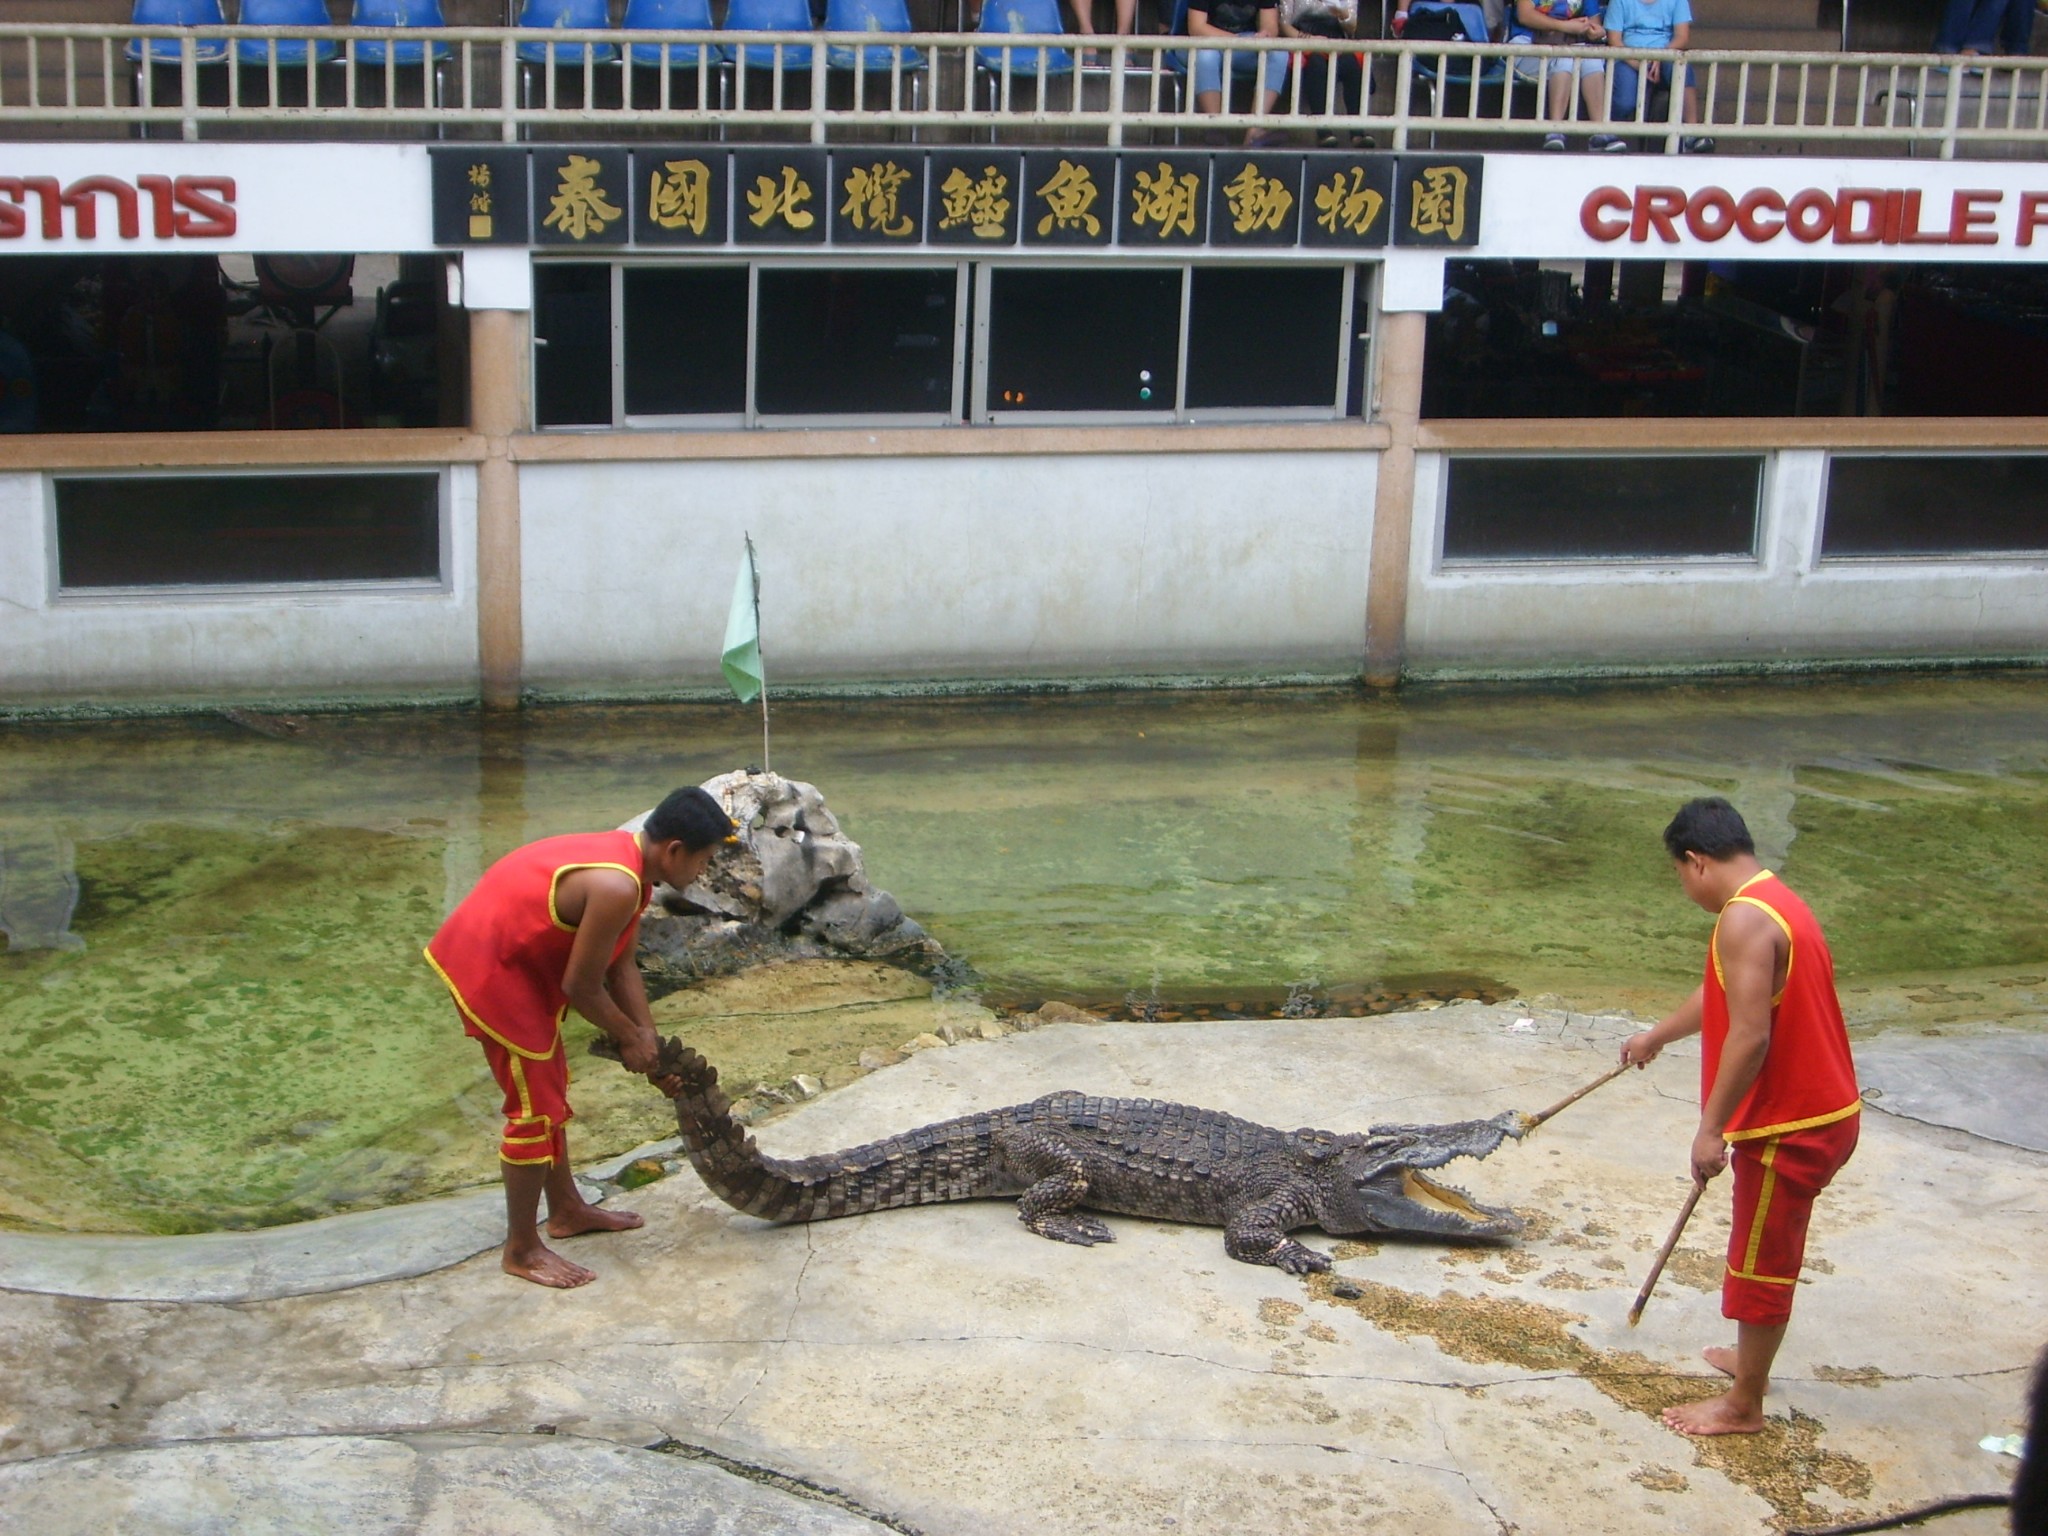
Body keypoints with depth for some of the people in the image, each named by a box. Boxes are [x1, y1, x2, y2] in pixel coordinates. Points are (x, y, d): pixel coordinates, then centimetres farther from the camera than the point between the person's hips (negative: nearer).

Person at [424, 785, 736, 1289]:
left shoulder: (630, 860, 3)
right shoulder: (616, 888, -29)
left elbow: (620, 966, 8)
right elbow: (581, 987, -21)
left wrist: (650, 1042, 4)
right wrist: (630, 1037, -5)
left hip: (520, 959, 10)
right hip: (487, 966, -10)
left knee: (551, 1089, 21)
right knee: (535, 1107, -3)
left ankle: (566, 1209, 36)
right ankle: (522, 1249, 8)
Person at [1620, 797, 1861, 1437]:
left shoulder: (1744, 920, -22)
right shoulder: (1774, 903, 11)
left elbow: (1749, 1035, -28)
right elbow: (1721, 995, 28)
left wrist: (1712, 1129, -21)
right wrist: (1655, 1037, 42)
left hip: (1790, 1124, -10)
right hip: (1821, 1111, 10)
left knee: (1760, 1260, 3)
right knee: (1767, 1253, 25)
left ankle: (1743, 1405, 16)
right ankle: (1752, 1358, 42)